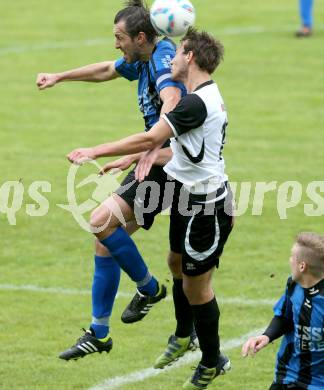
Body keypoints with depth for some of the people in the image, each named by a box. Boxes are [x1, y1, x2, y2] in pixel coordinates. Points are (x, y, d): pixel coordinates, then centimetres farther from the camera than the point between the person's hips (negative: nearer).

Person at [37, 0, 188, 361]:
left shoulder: (164, 59, -20)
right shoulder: (143, 60, 11)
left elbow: (171, 107, -38)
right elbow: (107, 70, 32)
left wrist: (136, 154, -46)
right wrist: (60, 77, 40)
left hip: (166, 163, -10)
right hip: (157, 161, 10)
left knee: (102, 220, -21)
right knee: (105, 237, 8)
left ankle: (148, 287, -1)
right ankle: (98, 333, 15)